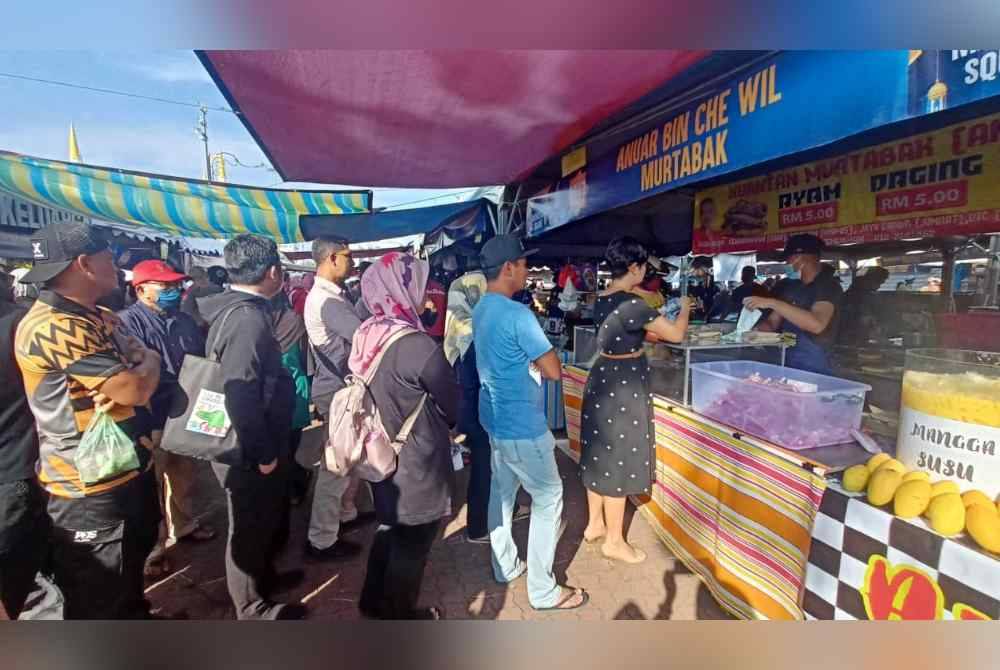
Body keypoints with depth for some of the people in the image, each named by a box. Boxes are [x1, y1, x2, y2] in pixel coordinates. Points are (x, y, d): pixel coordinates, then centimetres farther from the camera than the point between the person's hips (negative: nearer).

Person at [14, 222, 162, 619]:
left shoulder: (99, 317, 7)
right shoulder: (54, 327, -25)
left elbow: (144, 369, 12)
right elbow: (135, 390, -27)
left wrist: (135, 370, -11)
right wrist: (147, 364, -5)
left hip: (129, 470, 10)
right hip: (91, 489, -9)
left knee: (131, 567, 31)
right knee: (98, 600, 11)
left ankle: (136, 620, 53)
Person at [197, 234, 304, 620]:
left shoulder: (237, 309, 6)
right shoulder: (248, 319, -25)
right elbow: (240, 395, -29)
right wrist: (263, 454, -20)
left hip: (252, 444, 9)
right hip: (248, 450, -9)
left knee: (268, 516, 25)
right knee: (251, 526, 10)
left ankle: (264, 576, 46)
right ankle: (252, 607, 30)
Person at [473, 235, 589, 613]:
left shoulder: (481, 310, 5)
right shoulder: (517, 315, -24)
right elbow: (553, 371, -20)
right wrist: (539, 356, -2)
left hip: (494, 419, 9)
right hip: (522, 426, -9)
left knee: (502, 492, 19)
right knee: (548, 498, 5)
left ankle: (506, 567, 36)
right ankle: (543, 591, 16)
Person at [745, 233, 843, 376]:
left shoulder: (828, 285, -9)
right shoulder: (791, 286, 12)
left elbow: (817, 324, -27)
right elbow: (772, 322, 13)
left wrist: (772, 303, -29)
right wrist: (755, 330, -9)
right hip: (785, 362, 6)